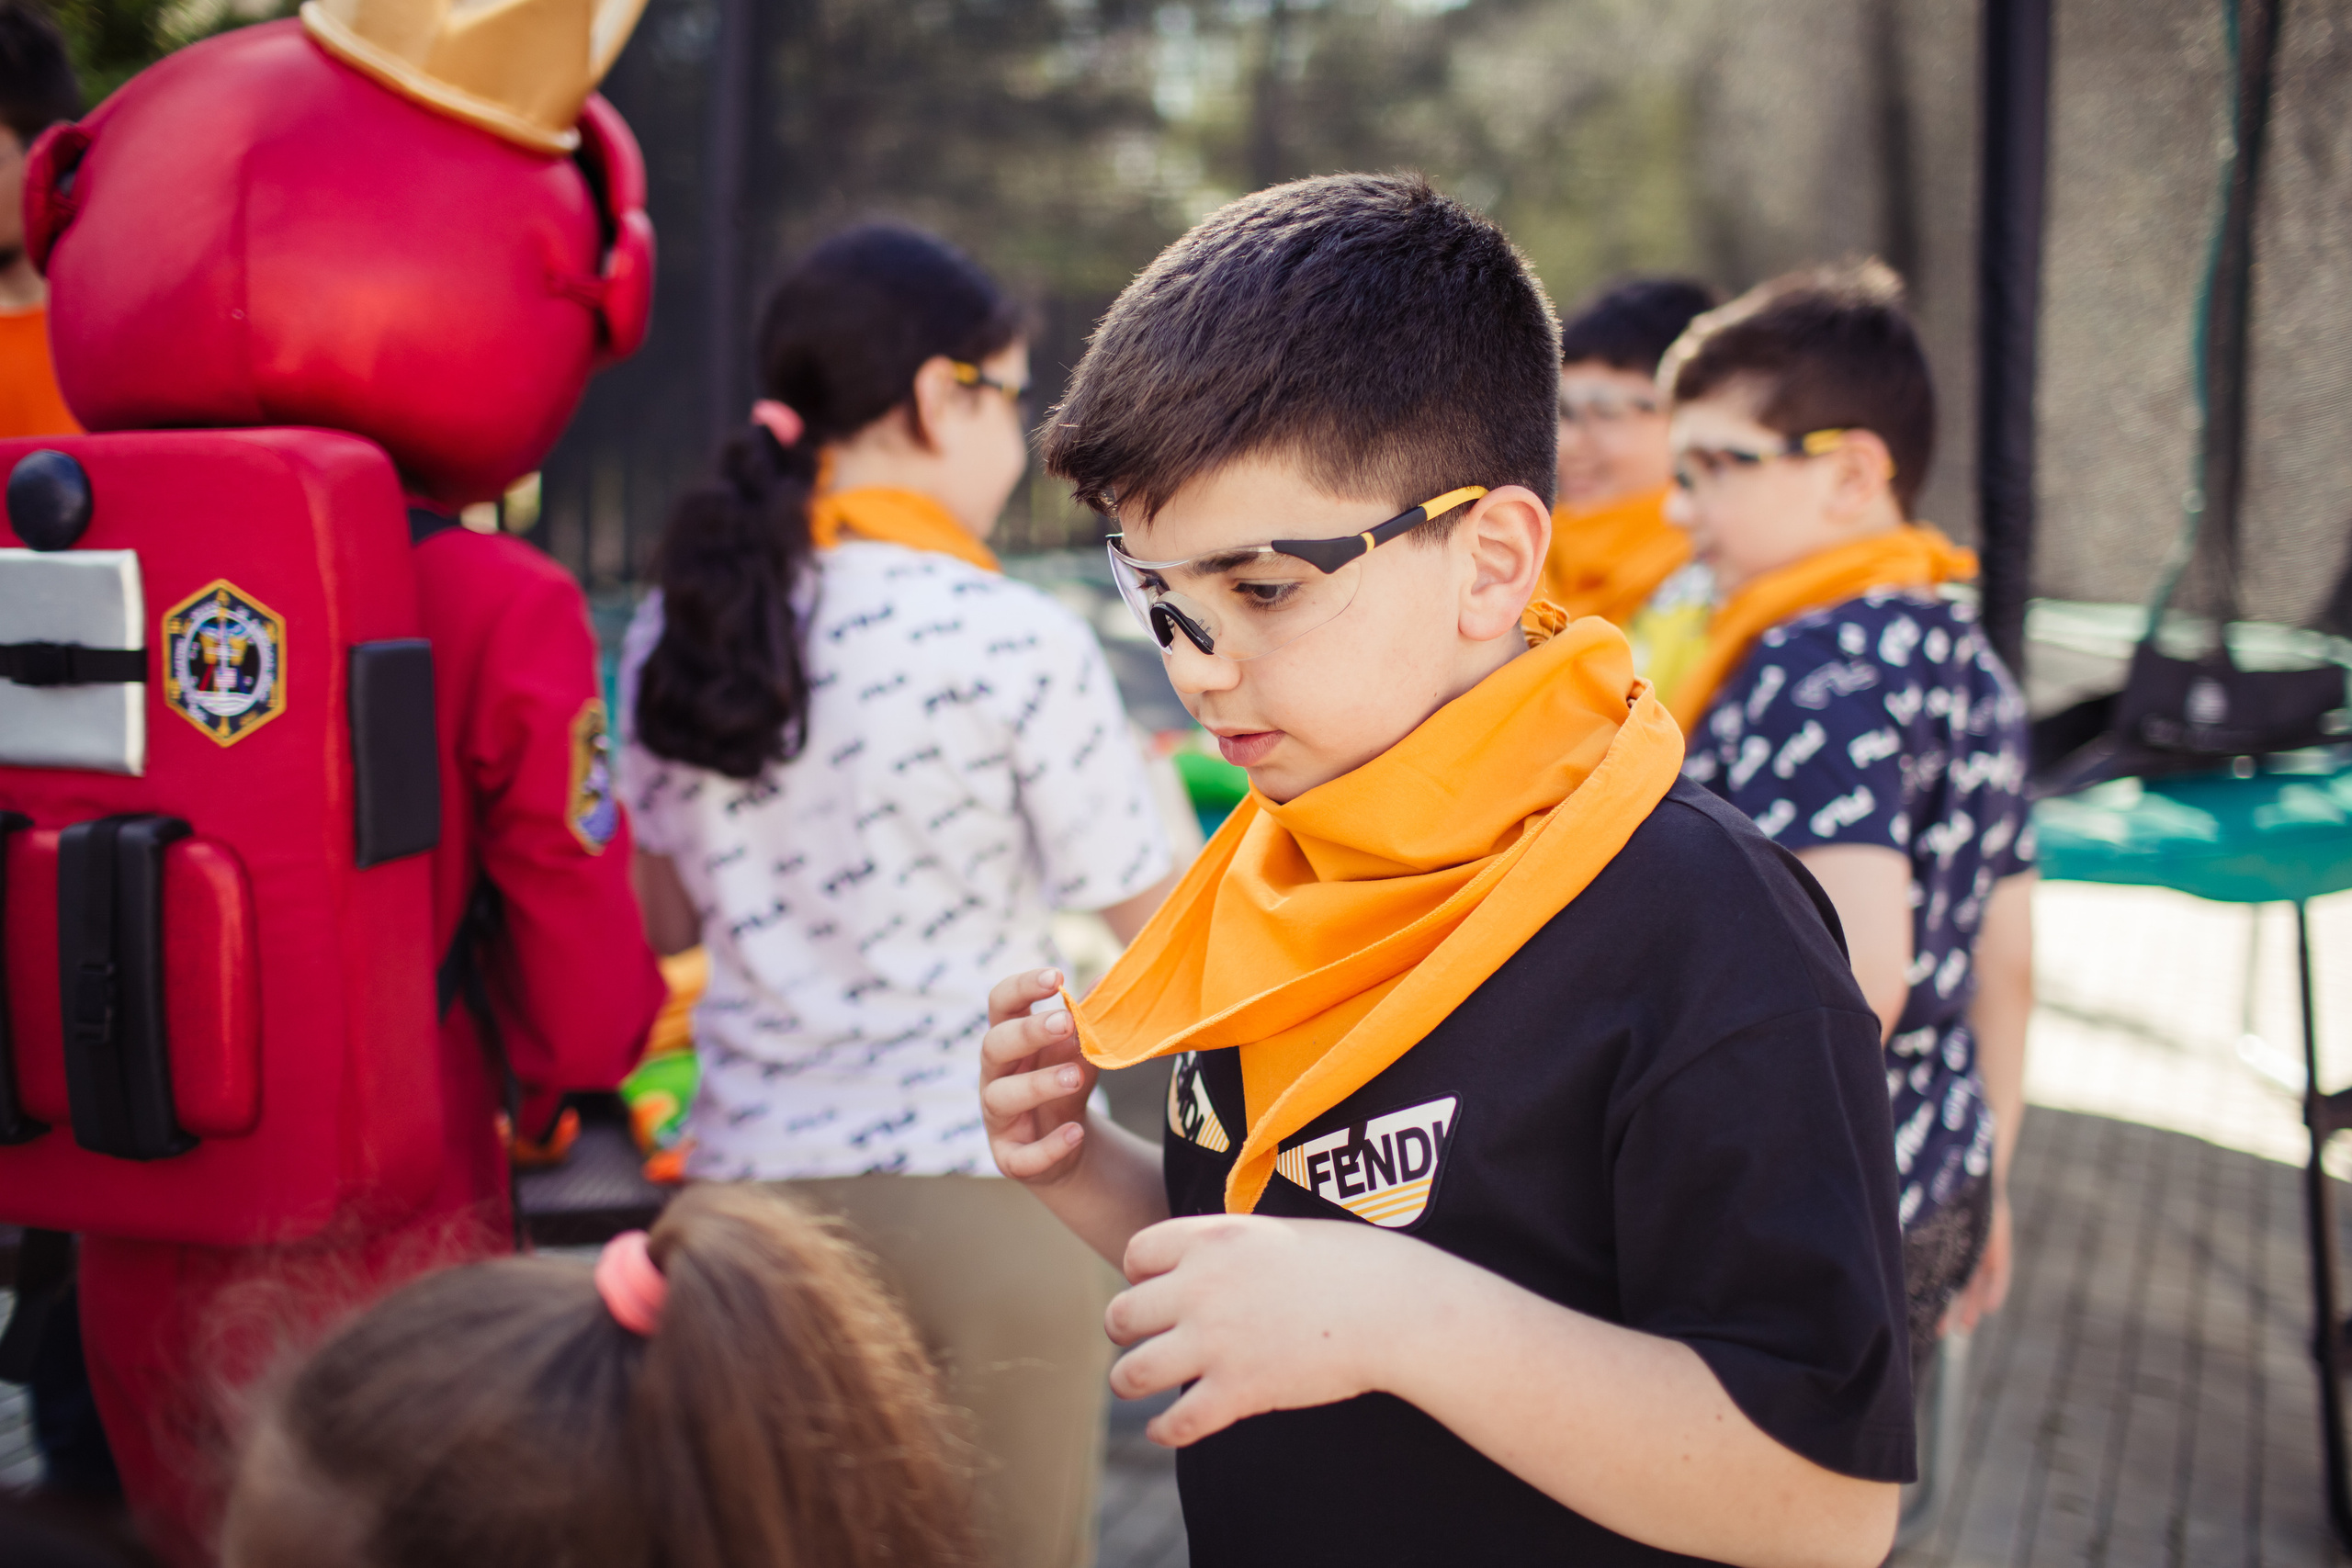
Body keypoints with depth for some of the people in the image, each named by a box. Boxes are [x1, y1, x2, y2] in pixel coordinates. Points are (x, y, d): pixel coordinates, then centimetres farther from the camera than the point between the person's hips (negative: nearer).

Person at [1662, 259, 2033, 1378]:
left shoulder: (1816, 667, -20)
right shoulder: (1968, 662, 9)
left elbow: (1854, 977, -29)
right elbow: (2007, 956, 15)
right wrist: (1985, 1179, 23)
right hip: (1938, 1186, 9)